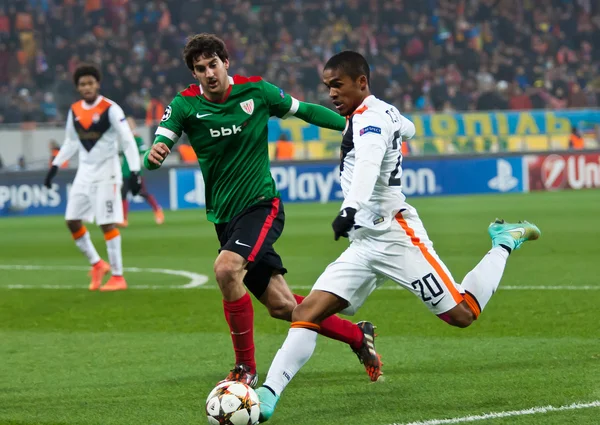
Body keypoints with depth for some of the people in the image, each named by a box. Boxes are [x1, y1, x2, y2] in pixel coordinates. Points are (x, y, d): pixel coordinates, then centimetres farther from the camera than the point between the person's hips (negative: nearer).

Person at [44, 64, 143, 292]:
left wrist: (135, 171, -20)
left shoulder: (110, 109, -12)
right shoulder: (74, 111, 7)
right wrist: (55, 165, 16)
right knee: (72, 220, 4)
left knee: (107, 223, -9)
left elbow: (128, 141, -13)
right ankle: (97, 264, 21)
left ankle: (118, 277, -2)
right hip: (85, 171, 6)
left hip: (106, 172, -6)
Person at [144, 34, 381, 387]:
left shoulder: (256, 91, -5)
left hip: (261, 204, -3)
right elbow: (156, 154, -13)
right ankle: (357, 336, 28)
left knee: (227, 268, -31)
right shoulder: (185, 105, -3)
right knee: (281, 305, 5)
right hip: (225, 217, 3)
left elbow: (304, 110, 10)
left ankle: (246, 369, -17)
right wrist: (154, 155, -37)